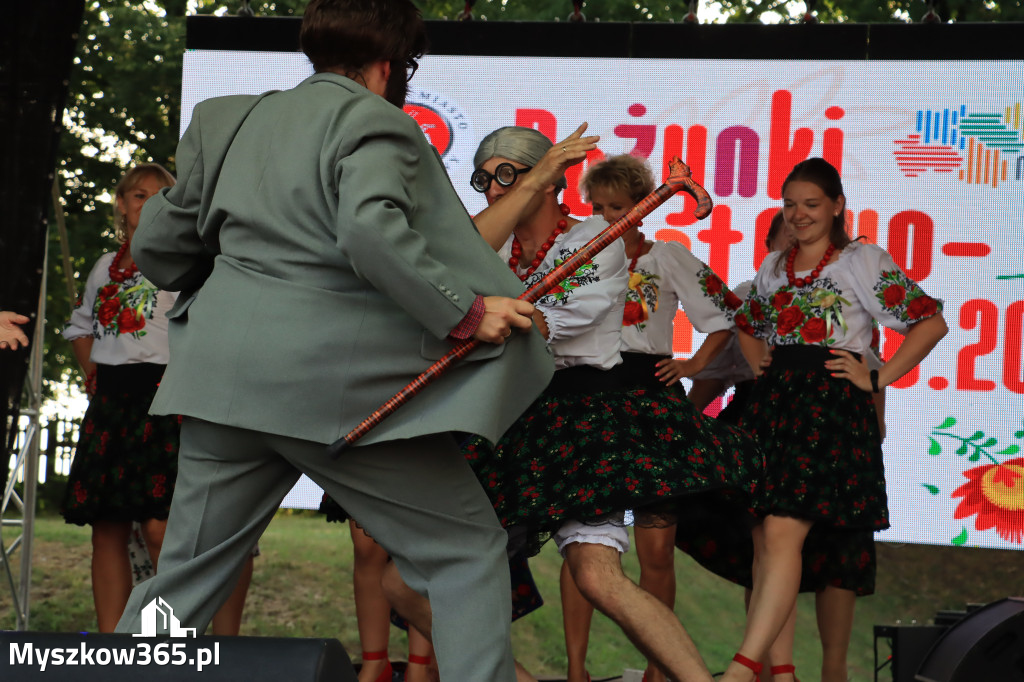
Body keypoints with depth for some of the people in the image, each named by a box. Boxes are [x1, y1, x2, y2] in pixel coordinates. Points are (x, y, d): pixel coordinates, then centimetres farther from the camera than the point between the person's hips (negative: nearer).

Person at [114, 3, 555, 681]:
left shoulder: (228, 119, 14)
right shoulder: (375, 123, -5)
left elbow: (158, 244, 17)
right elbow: (372, 231, -23)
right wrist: (466, 313, -17)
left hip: (225, 376, 6)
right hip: (342, 382, -6)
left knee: (186, 576, 15)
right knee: (469, 553, 7)